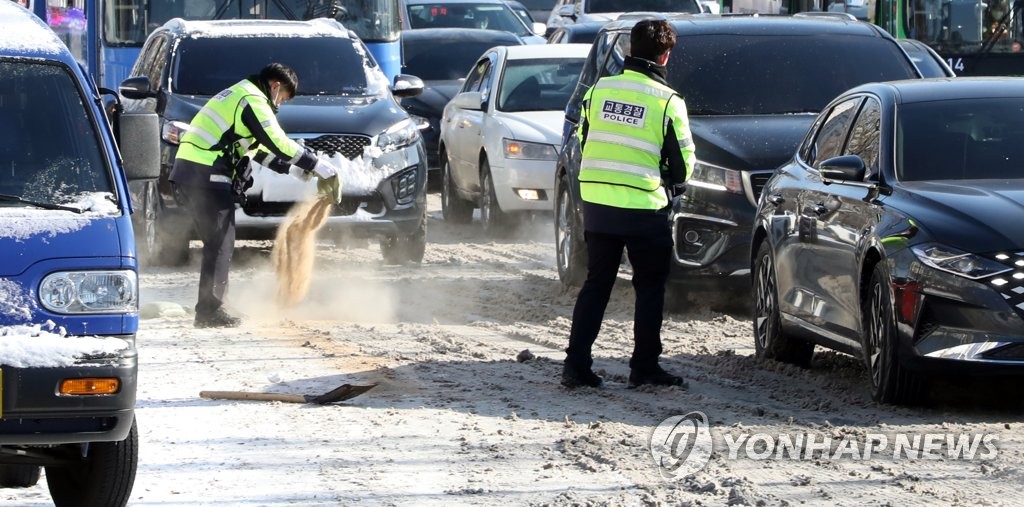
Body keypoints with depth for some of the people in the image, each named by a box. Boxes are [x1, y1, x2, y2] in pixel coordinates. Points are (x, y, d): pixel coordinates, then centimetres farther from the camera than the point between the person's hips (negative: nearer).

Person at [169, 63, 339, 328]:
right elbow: (277, 143, -15)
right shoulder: (253, 101, -7)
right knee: (219, 244, -8)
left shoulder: (239, 97, 26)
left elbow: (258, 147, 32)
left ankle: (210, 308, 17)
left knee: (218, 243, 14)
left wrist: (292, 168, 28)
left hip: (188, 171, 10)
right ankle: (210, 311, -9)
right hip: (207, 177, -10)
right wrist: (315, 164, -9)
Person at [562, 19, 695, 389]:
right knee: (650, 287, 10)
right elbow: (682, 162, -4)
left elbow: (582, 142, 11)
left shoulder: (599, 90, 1)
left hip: (596, 204, 4)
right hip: (644, 209, -4)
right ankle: (644, 367, 10)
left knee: (596, 283, 12)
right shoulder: (667, 102, -10)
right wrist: (673, 183, 18)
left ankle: (576, 364, 6)